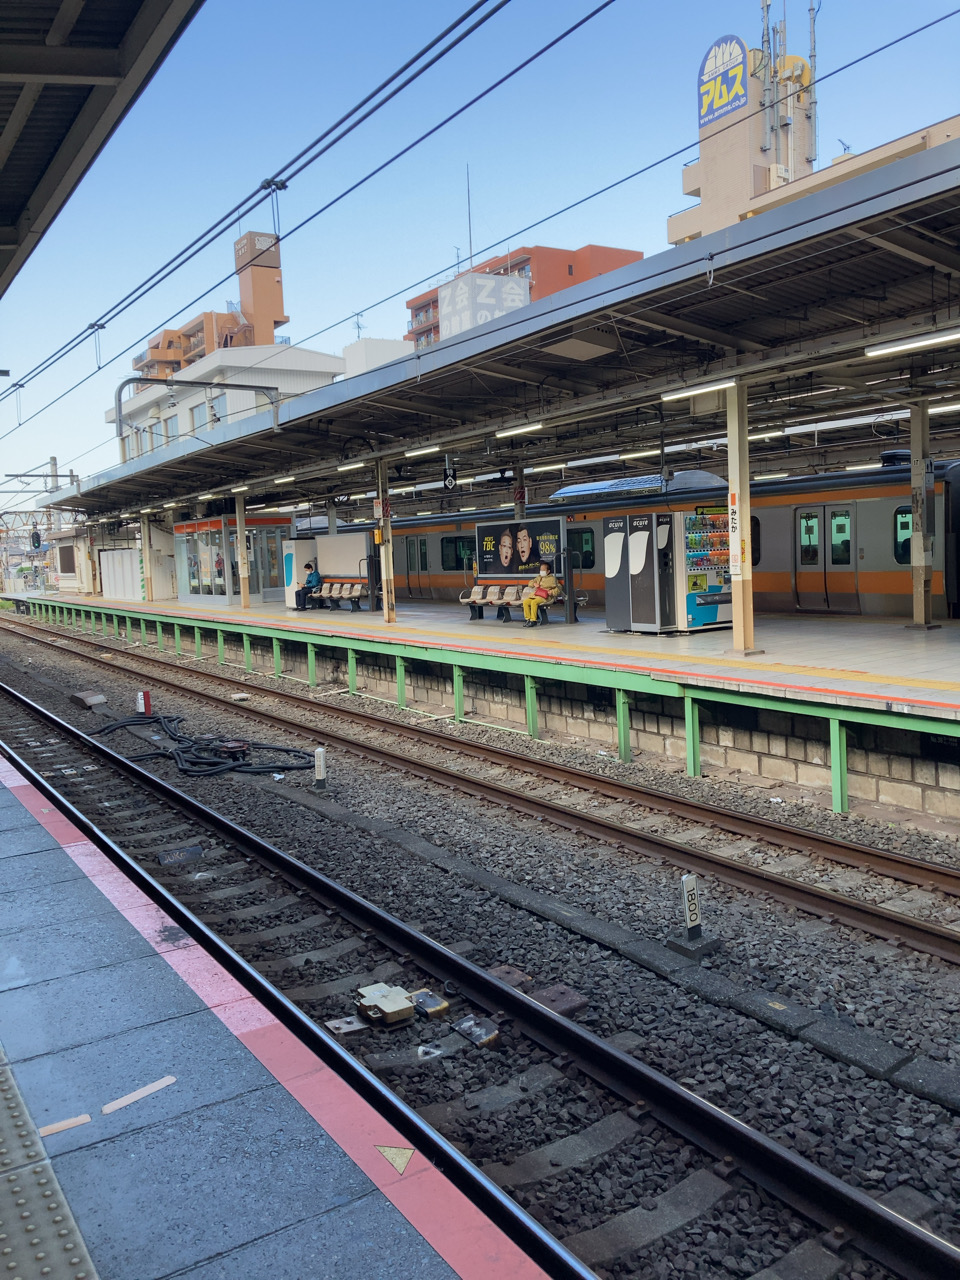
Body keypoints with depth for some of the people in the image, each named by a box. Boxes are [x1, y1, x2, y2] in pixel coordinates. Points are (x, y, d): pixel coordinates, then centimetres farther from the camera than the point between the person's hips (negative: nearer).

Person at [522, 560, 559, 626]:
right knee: (525, 602, -19)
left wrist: (552, 592, -16)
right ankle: (528, 619, -11)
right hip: (535, 595, 7)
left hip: (545, 597, -6)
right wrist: (534, 584, 10)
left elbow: (558, 588, 2)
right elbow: (531, 582, 34)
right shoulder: (538, 577, 25)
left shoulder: (552, 579, 6)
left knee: (534, 602, -34)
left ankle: (533, 620, -27)